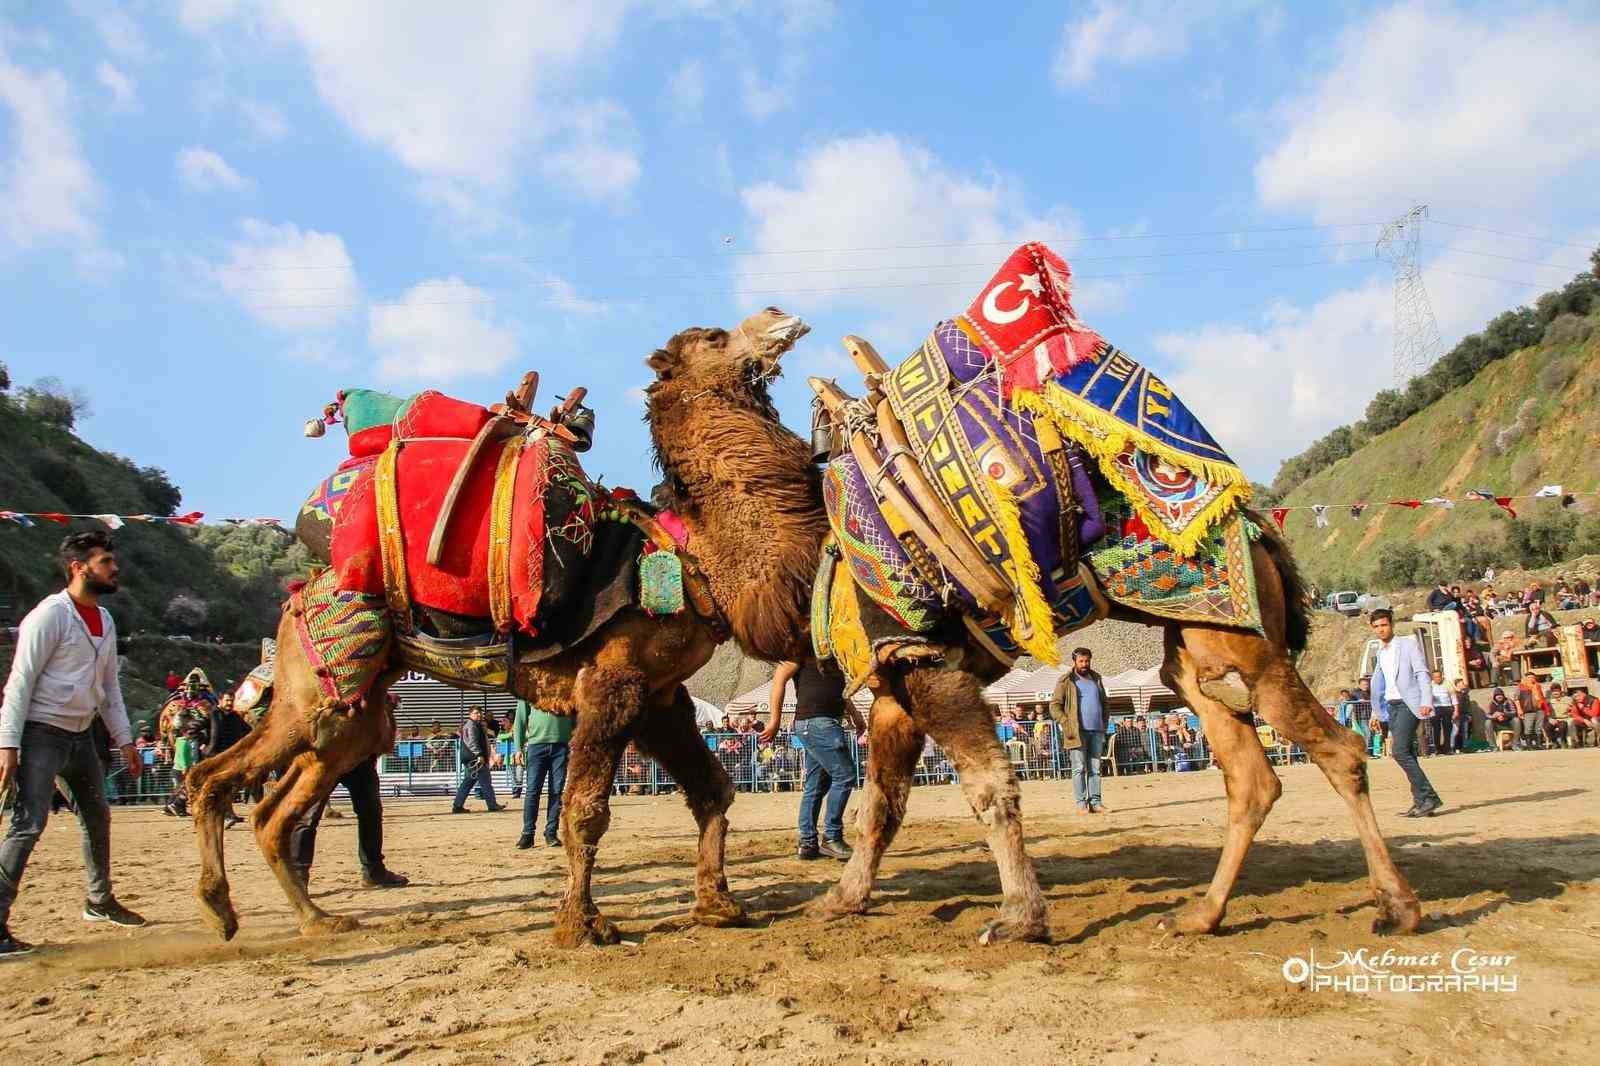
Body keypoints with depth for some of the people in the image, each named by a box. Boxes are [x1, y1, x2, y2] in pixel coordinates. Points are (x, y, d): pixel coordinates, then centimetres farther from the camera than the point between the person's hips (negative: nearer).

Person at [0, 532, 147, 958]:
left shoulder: (105, 620, 10)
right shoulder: (50, 615, -14)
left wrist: (124, 739, 14)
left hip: (80, 734, 9)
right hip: (42, 733, -8)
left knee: (97, 816, 17)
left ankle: (100, 901, 33)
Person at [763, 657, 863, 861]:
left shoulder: (830, 659, 22)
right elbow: (780, 677, -11)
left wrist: (855, 714, 16)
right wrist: (775, 720, -15)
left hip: (828, 723, 9)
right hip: (815, 721, -9)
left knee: (816, 785, 9)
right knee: (844, 775, -11)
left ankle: (808, 843, 13)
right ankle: (831, 837, -5)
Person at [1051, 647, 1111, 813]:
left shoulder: (1096, 678, 17)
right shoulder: (1066, 681, 0)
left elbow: (1105, 703, 25)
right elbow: (1054, 705, -3)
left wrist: (1104, 723, 13)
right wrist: (1066, 725, -13)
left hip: (1097, 731, 5)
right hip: (1078, 731, -5)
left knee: (1095, 768, 5)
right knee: (1079, 768, -5)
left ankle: (1095, 802, 8)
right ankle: (1081, 803, -4)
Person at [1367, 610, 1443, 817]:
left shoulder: (1408, 644, -2)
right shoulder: (1380, 652, 17)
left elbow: (1422, 673, -8)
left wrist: (1426, 701, -20)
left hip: (1409, 704, -7)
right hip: (1392, 706, 7)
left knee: (1400, 751, -19)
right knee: (1406, 754, 5)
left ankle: (1428, 797, -15)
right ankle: (1420, 802, 8)